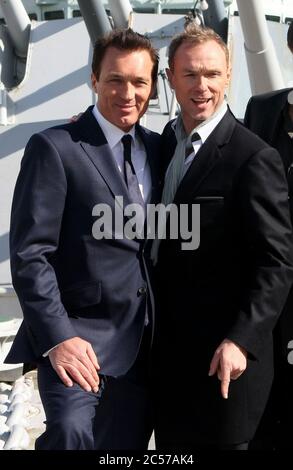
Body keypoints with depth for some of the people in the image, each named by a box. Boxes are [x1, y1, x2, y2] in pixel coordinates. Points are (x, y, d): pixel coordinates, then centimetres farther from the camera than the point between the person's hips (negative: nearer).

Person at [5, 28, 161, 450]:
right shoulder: (54, 148, -6)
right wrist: (57, 336, -21)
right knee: (72, 432, -29)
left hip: (143, 347, 6)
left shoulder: (157, 149, 12)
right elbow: (30, 254, -12)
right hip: (79, 338, -6)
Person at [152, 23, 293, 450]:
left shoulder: (253, 158, -15)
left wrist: (241, 340, -24)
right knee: (171, 447, 16)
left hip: (221, 358, -7)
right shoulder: (167, 140, 8)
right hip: (168, 350, 7)